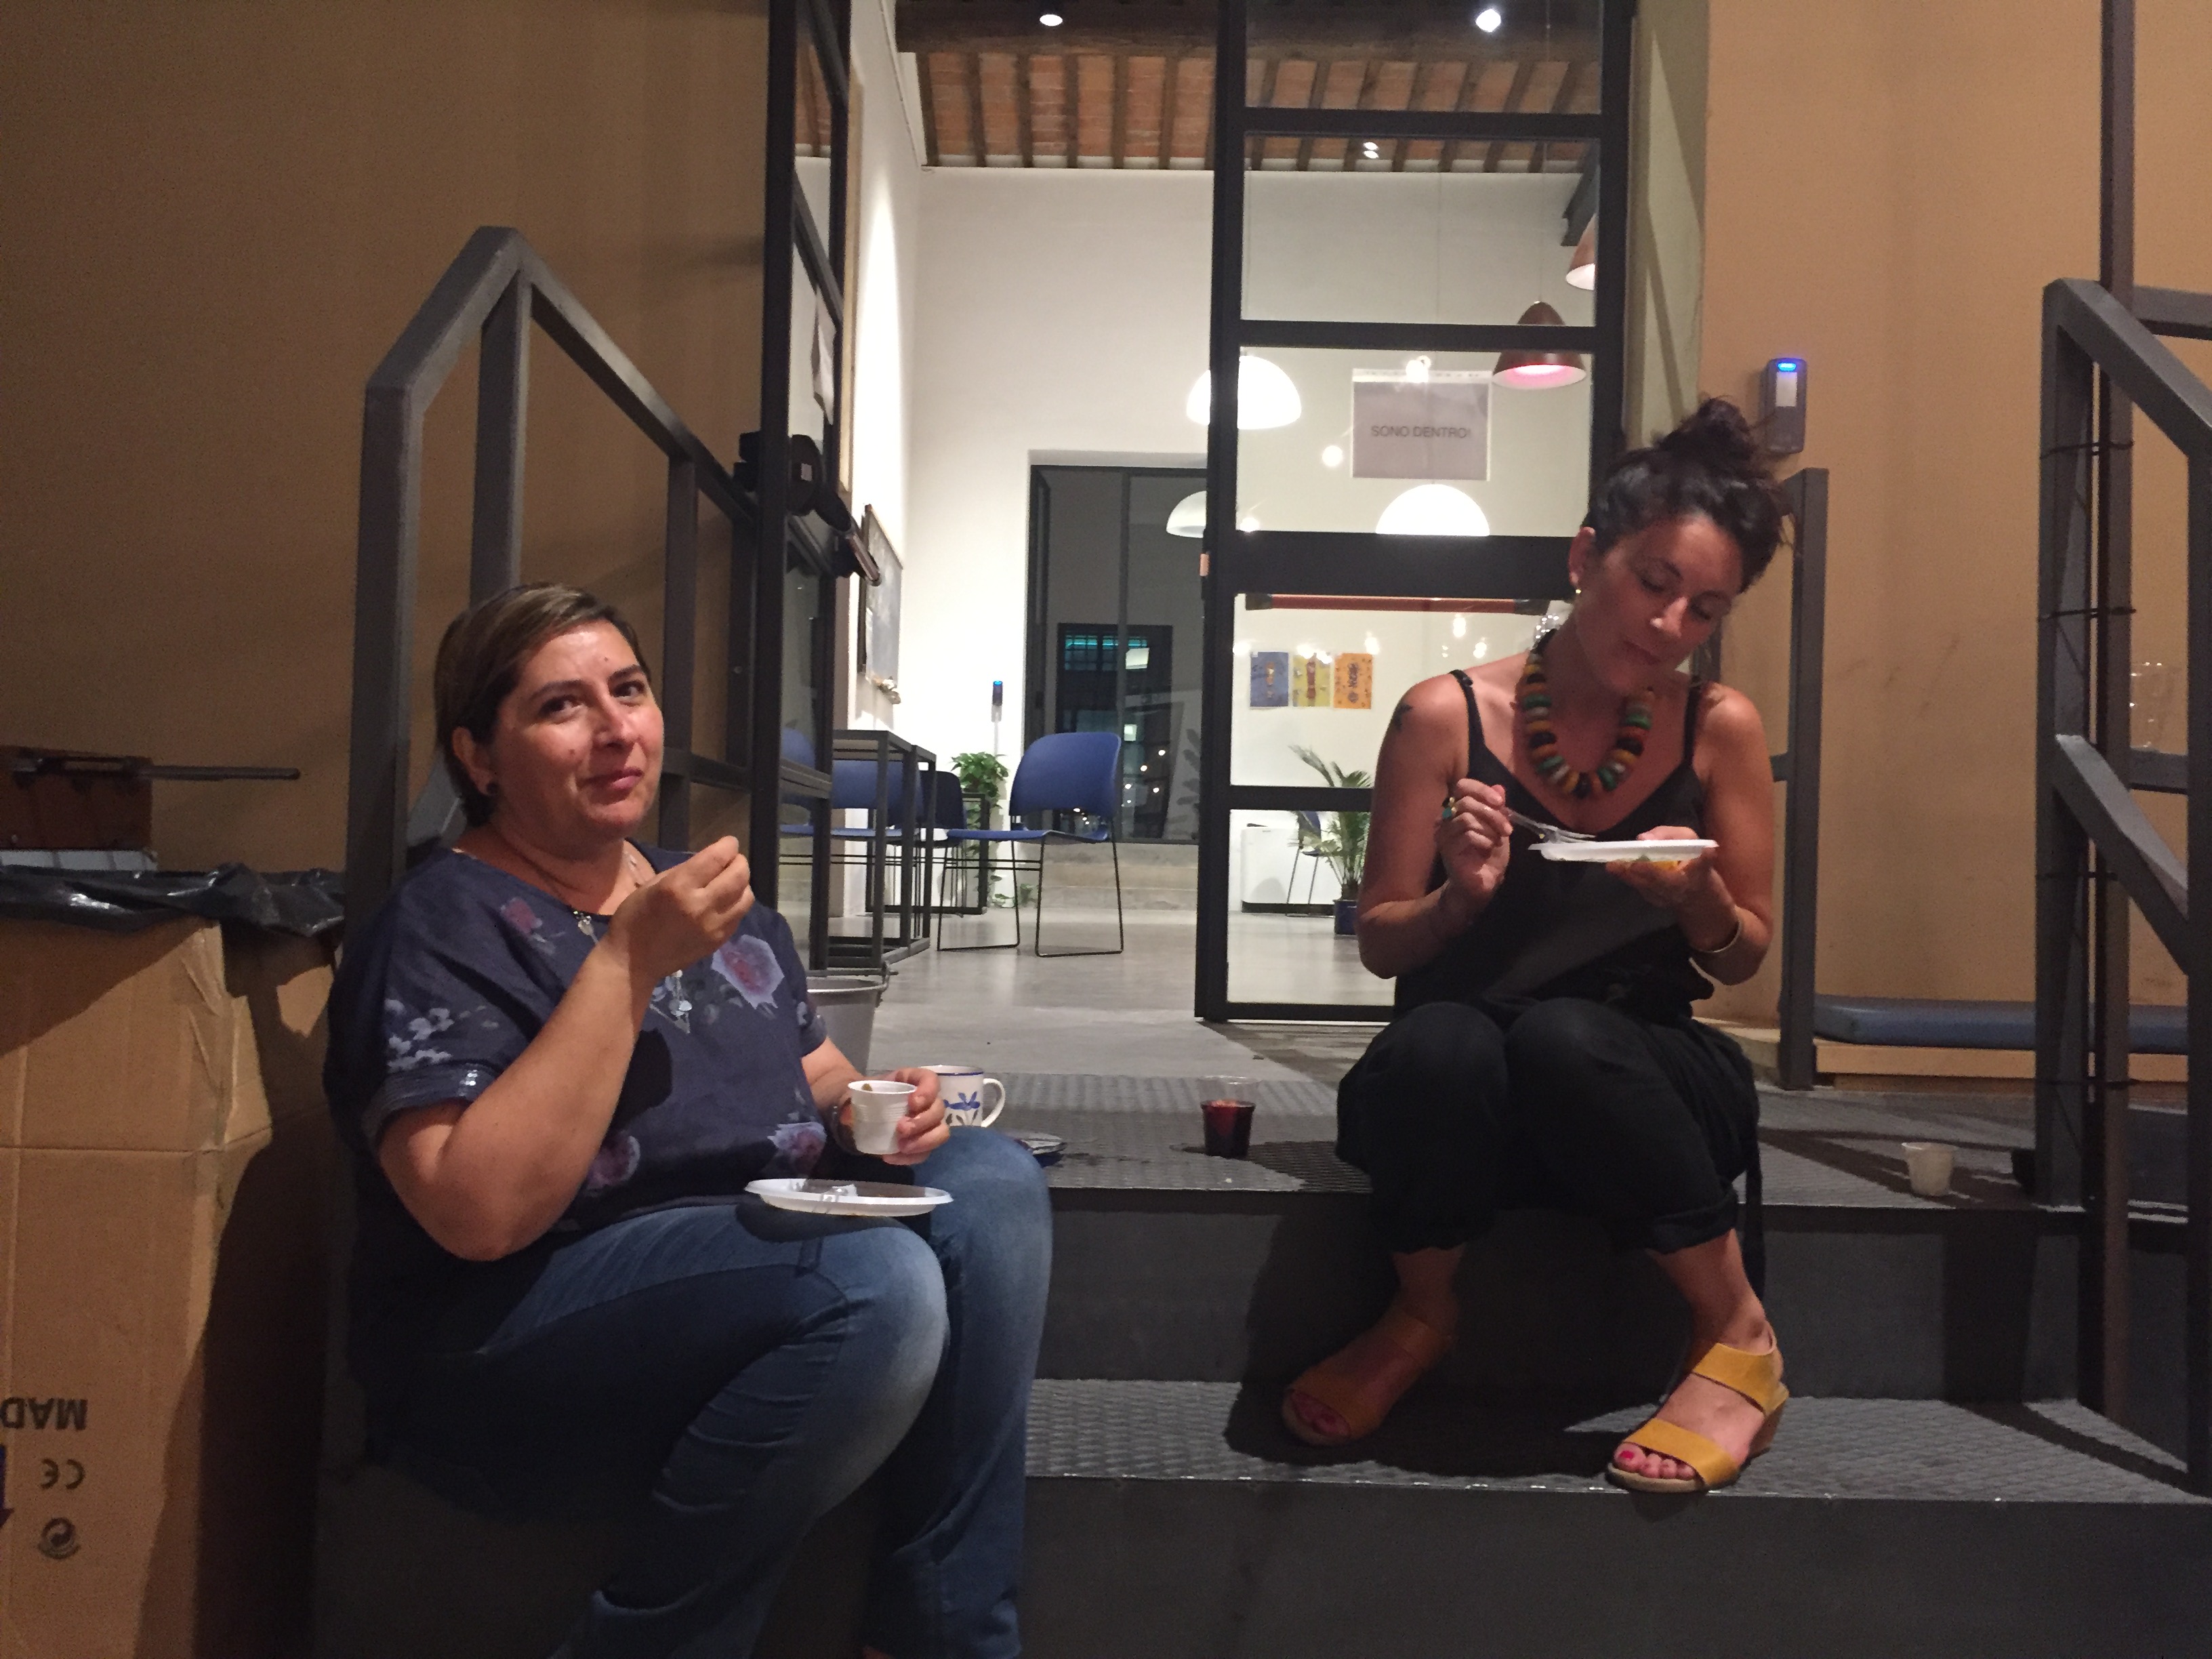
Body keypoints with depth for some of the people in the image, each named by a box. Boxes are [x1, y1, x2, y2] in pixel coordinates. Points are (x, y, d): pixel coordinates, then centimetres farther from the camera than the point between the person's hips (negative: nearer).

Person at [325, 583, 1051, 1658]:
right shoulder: (442, 927, -10)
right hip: (509, 1351, -7)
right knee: (879, 1282, -31)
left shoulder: (712, 898, 13)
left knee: (994, 1183, -14)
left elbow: (811, 1075, 24)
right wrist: (628, 963, -24)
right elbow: (480, 1214, -23)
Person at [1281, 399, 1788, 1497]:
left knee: (1565, 1035, -34)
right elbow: (1378, 944, -1)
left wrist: (1700, 894, -17)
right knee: (1439, 1043, -35)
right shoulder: (1449, 716, -7)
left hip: (1638, 1088, 1)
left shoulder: (1719, 727, -2)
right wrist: (1460, 897, -22)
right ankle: (1422, 1315, -4)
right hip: (1459, 1103, 0)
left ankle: (1735, 1334, -10)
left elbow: (1743, 960, 5)